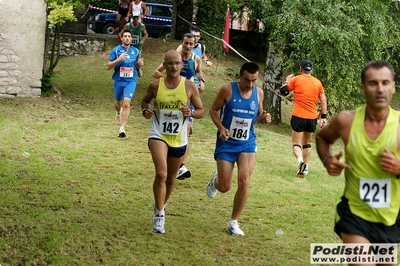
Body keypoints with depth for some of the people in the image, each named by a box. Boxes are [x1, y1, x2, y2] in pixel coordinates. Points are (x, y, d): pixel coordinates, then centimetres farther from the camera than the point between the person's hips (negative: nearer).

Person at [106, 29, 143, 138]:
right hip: (118, 80, 1)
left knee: (126, 103, -18)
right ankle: (118, 113, 58)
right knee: (118, 102, 20)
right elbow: (108, 67, -8)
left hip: (131, 81, -1)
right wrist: (118, 59, -24)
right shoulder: (116, 50, -6)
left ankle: (122, 129, -20)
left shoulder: (135, 51, 4)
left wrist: (140, 63, -4)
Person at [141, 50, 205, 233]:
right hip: (158, 136, -2)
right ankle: (159, 214, -11)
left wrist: (191, 112, -20)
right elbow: (145, 101, 15)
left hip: (179, 140, 2)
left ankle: (160, 205, 45)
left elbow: (201, 111, 2)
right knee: (161, 174, -22)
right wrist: (145, 111, -8)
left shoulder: (189, 86, -5)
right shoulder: (155, 86, -5)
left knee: (171, 178, 17)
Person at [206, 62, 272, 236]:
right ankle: (216, 180, 42)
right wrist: (221, 128, -19)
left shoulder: (259, 93, -1)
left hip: (247, 143, 2)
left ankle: (234, 222, 0)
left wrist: (264, 118, -9)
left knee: (244, 181, -17)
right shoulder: (227, 89, -13)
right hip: (226, 143, -2)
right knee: (224, 187, 0)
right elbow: (213, 110, -2)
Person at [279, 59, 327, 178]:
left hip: (298, 116, -3)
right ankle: (305, 167, 15)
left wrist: (287, 81, 20)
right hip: (312, 117, 3)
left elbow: (283, 91, 3)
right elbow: (323, 100, 6)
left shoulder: (296, 80, -1)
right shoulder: (317, 82, 8)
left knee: (297, 143, -1)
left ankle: (300, 160, -29)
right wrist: (323, 117, 8)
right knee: (307, 143, 19)